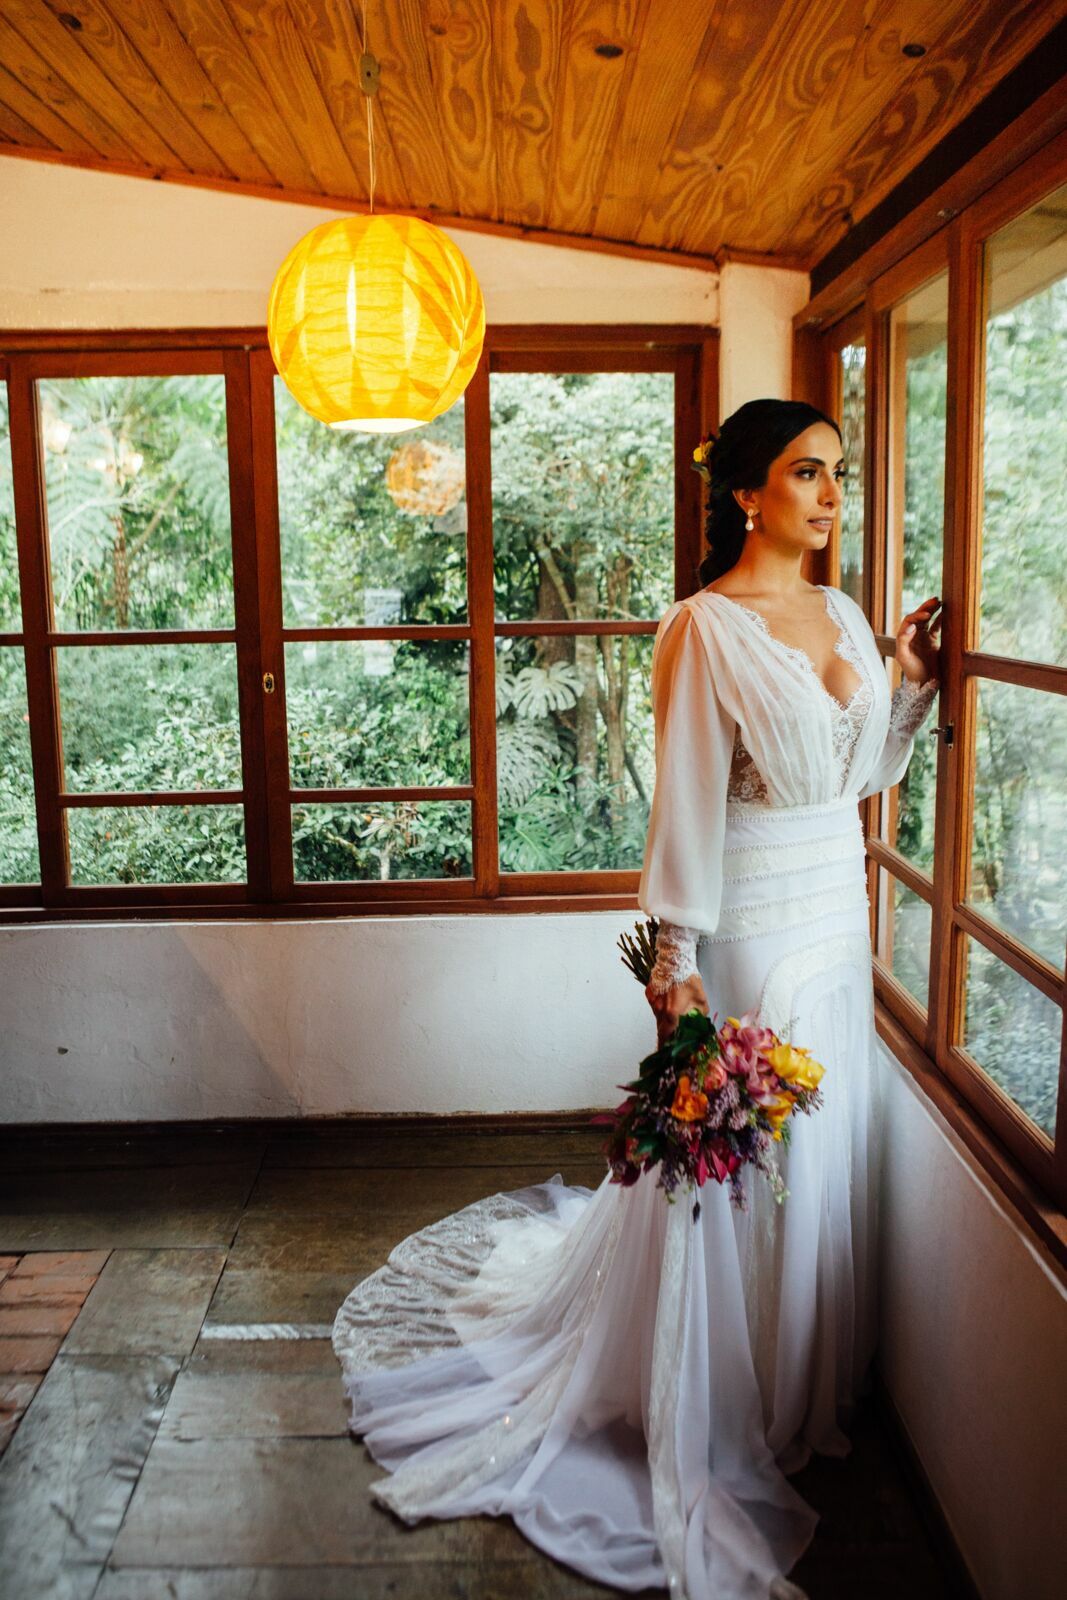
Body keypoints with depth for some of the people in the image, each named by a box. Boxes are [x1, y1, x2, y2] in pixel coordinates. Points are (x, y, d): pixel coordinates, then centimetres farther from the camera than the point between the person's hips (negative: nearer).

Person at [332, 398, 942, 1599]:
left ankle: (806, 1388, 40)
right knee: (734, 1160, 4)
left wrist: (913, 686, 3)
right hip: (751, 926, -8)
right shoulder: (703, 629, -14)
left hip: (839, 918, 8)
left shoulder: (844, 616, 9)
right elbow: (685, 803, -17)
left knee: (822, 1150, 18)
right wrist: (677, 961, -18)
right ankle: (722, 1420, 26)